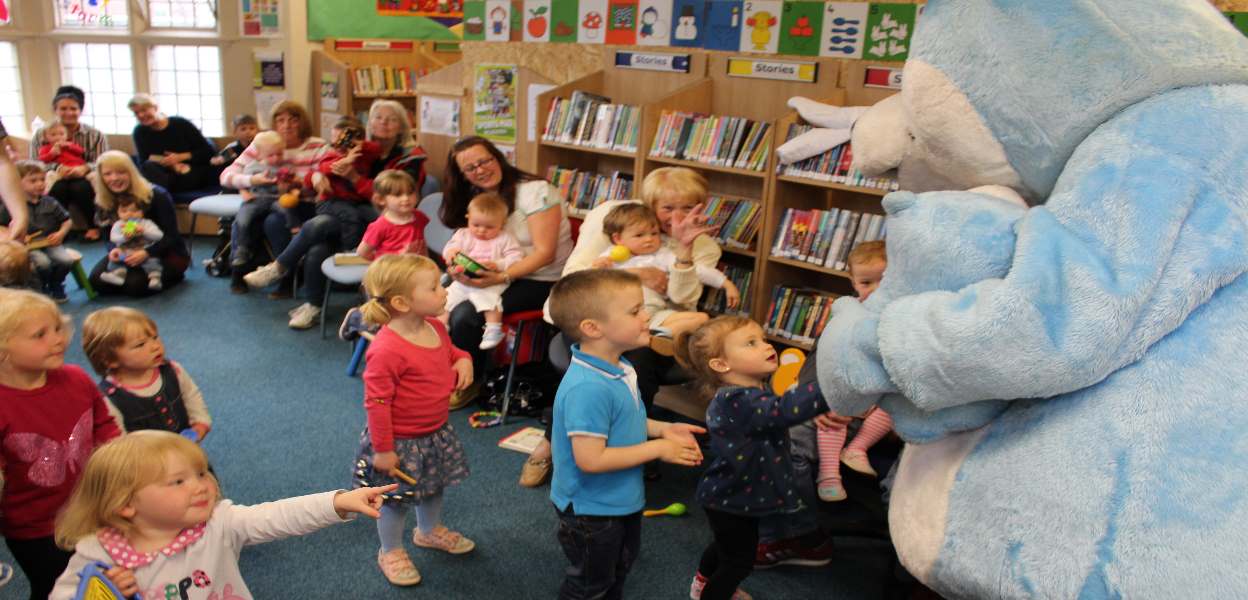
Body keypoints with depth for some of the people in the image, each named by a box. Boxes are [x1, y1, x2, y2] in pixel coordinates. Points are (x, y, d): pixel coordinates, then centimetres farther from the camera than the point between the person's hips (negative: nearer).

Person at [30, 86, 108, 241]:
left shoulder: (95, 135, 4)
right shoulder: (40, 136, 4)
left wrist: (85, 168, -28)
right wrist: (56, 168, -27)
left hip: (84, 181, -1)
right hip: (56, 181, 1)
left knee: (80, 187, -34)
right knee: (58, 187, -33)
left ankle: (94, 226, -15)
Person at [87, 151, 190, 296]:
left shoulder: (157, 195, -19)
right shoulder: (103, 202, -3)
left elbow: (171, 236, -20)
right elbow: (110, 236, 1)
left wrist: (147, 253, -37)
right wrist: (113, 250, -25)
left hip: (167, 253, -6)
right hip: (131, 254, 6)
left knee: (134, 284, -29)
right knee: (97, 280, -16)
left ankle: (174, 275, 2)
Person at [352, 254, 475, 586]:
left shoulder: (435, 328, -6)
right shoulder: (387, 350, -32)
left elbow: (449, 352, 17)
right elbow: (376, 403, -25)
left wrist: (463, 359, -7)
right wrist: (383, 449, -19)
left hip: (437, 433, 8)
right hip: (401, 442, -8)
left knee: (434, 486, 27)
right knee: (397, 499, 13)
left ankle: (429, 530, 54)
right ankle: (390, 552, 37)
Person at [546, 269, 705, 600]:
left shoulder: (619, 368, -5)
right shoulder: (588, 389, -36)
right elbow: (591, 459, -35)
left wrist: (661, 429, -4)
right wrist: (658, 449, -26)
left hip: (623, 498, 9)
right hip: (591, 509, -9)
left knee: (620, 568, 32)